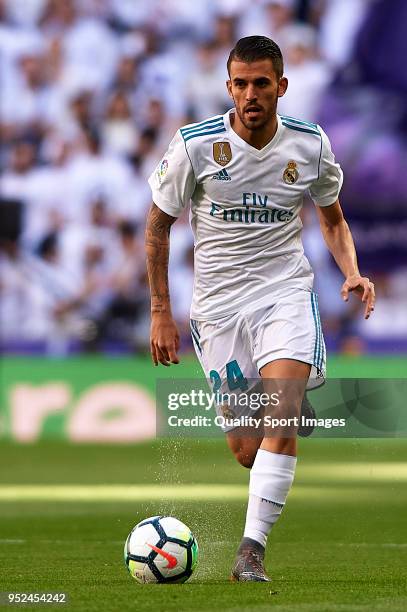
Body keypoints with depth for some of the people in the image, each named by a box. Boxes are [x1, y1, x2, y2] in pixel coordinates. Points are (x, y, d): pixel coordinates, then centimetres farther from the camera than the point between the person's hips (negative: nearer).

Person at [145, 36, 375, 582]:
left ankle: (251, 552, -21)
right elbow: (159, 225, 4)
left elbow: (332, 219, 15)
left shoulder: (310, 145, -3)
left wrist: (352, 272, -4)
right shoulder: (195, 144, -8)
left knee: (281, 414, -24)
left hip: (286, 291, 0)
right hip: (219, 301, 0)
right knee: (247, 451, 0)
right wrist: (161, 313, 2)